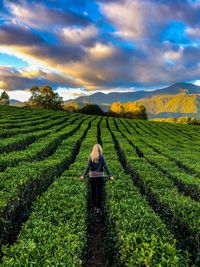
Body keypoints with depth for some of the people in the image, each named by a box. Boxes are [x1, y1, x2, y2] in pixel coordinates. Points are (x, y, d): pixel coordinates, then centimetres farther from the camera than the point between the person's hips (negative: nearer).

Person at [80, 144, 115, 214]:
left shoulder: (90, 157, -3)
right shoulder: (101, 157, -7)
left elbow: (88, 167, -6)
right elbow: (105, 167, -8)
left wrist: (83, 175, 0)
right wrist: (110, 176, -6)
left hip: (92, 176, 2)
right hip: (100, 176, -2)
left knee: (93, 192, 13)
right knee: (99, 192, 5)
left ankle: (94, 207, 23)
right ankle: (98, 208, 10)